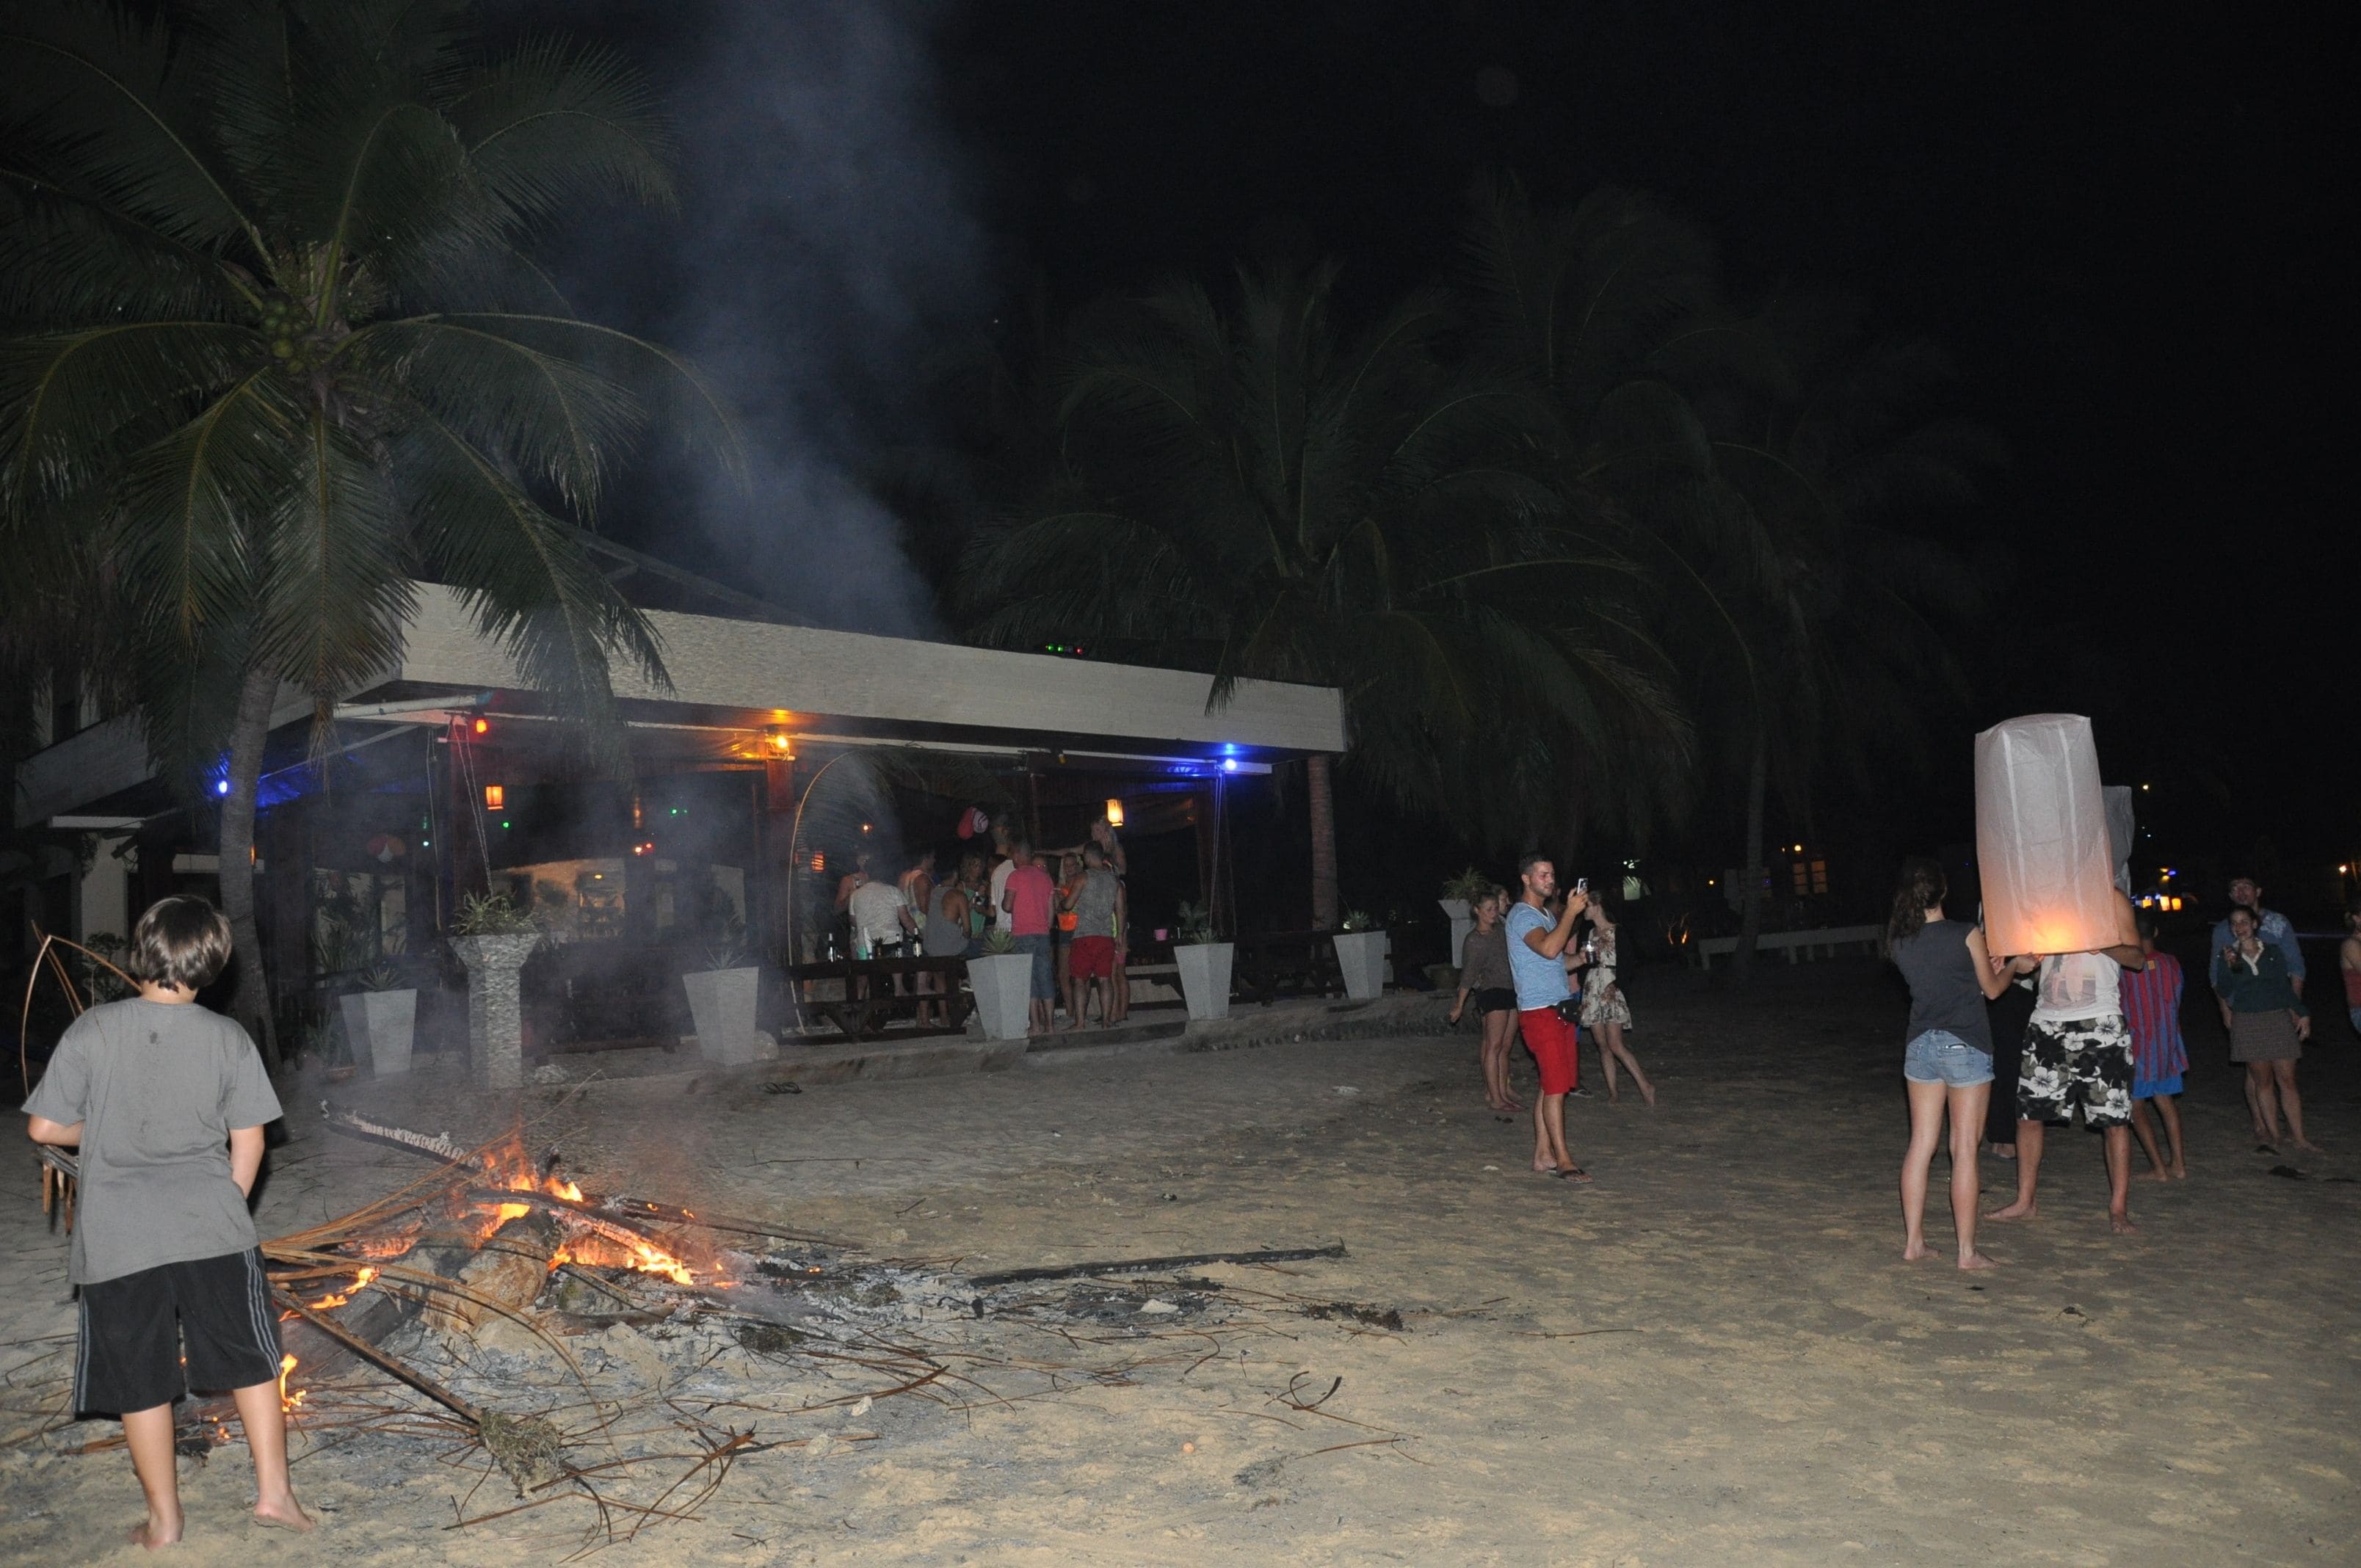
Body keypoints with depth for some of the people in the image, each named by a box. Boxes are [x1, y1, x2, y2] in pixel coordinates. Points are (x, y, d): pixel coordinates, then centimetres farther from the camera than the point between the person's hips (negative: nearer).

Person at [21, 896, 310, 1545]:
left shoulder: (91, 1031, -8)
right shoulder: (228, 1039, -6)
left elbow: (45, 1127, -3)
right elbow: (248, 1141, -2)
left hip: (118, 1241, 0)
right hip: (211, 1231, 0)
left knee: (141, 1382, 13)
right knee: (251, 1361, 15)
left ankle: (164, 1520, 24)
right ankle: (273, 1491, 18)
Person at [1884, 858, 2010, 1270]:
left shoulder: (1899, 942, 0)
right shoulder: (1966, 935, -12)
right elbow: (1992, 989, 2)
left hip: (1921, 1046, 4)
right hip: (1965, 1046, -4)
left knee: (1920, 1145, 11)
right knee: (1964, 1150, 1)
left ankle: (1913, 1241, 15)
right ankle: (1967, 1251, 6)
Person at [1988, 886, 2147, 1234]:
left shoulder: (2111, 899, 2)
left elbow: (2137, 957, 0)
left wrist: (2106, 947, -21)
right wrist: (2018, 961, -8)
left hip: (2100, 1024, -4)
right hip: (2047, 1023, 4)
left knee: (2114, 1120, -2)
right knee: (2028, 1114, 5)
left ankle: (2118, 1209, 10)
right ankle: (2024, 1203, 16)